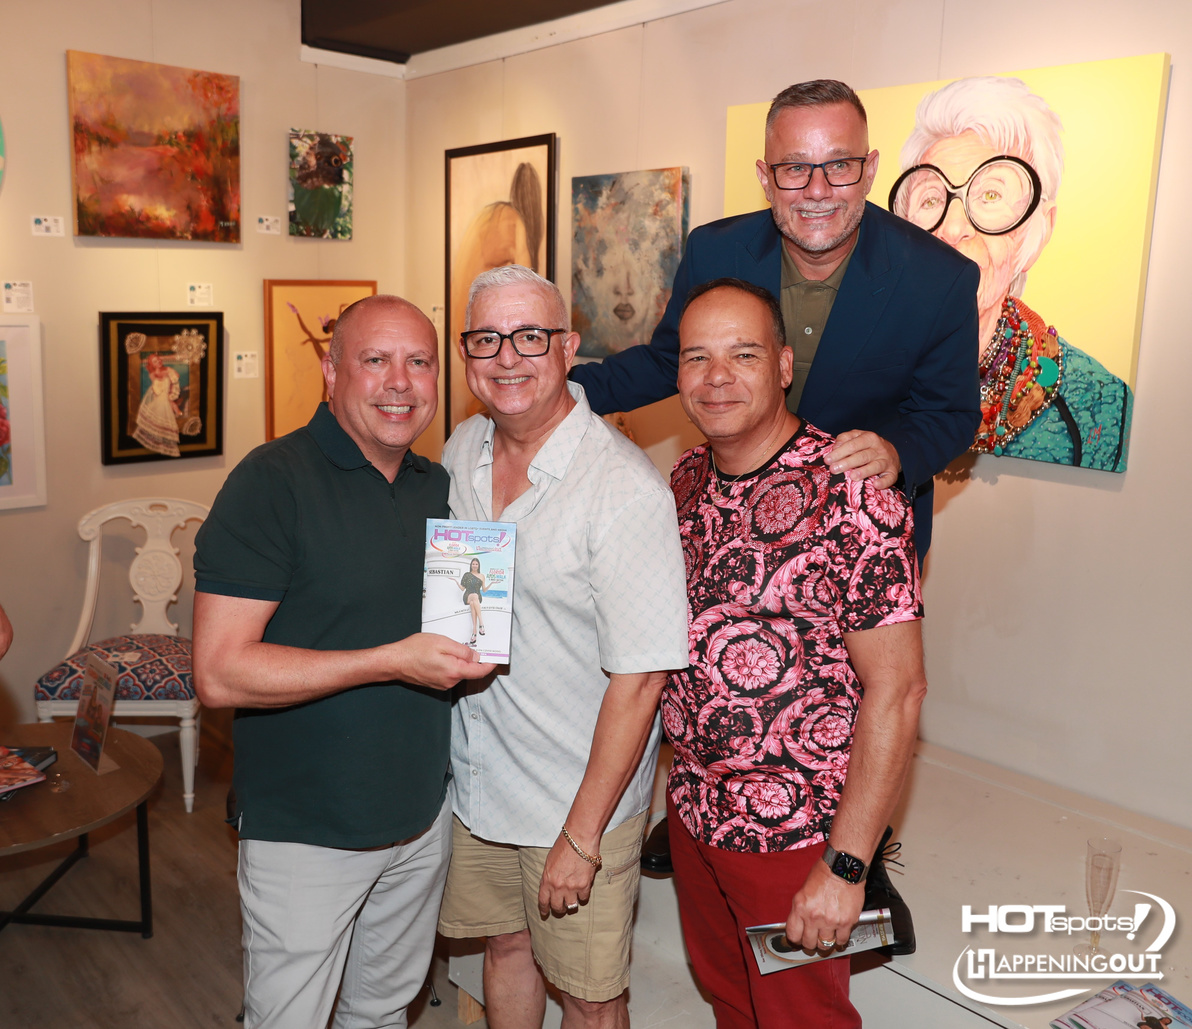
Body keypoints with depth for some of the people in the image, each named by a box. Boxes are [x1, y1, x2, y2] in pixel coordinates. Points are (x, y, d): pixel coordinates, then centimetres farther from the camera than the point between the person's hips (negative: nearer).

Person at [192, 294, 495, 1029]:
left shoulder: (440, 487, 5)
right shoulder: (273, 481, -17)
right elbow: (220, 673, -22)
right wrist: (391, 662, -26)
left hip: (423, 817, 6)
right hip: (305, 831, -6)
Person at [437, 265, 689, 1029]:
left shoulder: (626, 489, -23)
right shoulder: (462, 450, -1)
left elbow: (640, 678, -22)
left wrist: (581, 835, -19)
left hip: (581, 798, -5)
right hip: (476, 779, 6)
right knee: (506, 945, 24)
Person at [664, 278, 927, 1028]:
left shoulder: (848, 494, -22)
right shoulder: (688, 480, -1)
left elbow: (896, 689, -21)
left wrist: (846, 866, -20)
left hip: (798, 833, -6)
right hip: (693, 809, 6)